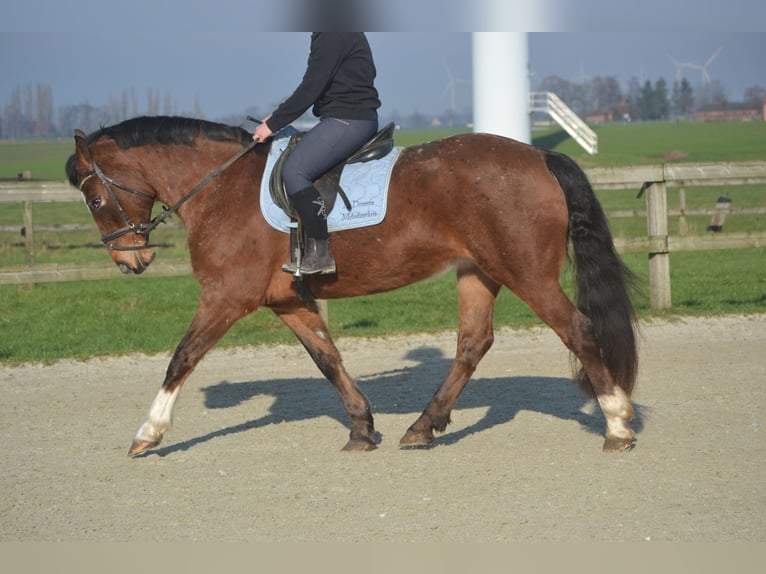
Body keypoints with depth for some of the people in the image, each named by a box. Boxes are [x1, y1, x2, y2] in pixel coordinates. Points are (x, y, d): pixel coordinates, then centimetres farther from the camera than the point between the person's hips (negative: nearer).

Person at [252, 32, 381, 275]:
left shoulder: (332, 36, -16)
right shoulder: (342, 34, 17)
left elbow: (310, 89, -18)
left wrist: (273, 124, -12)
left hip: (349, 120, -11)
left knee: (294, 171, -18)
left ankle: (319, 253, -16)